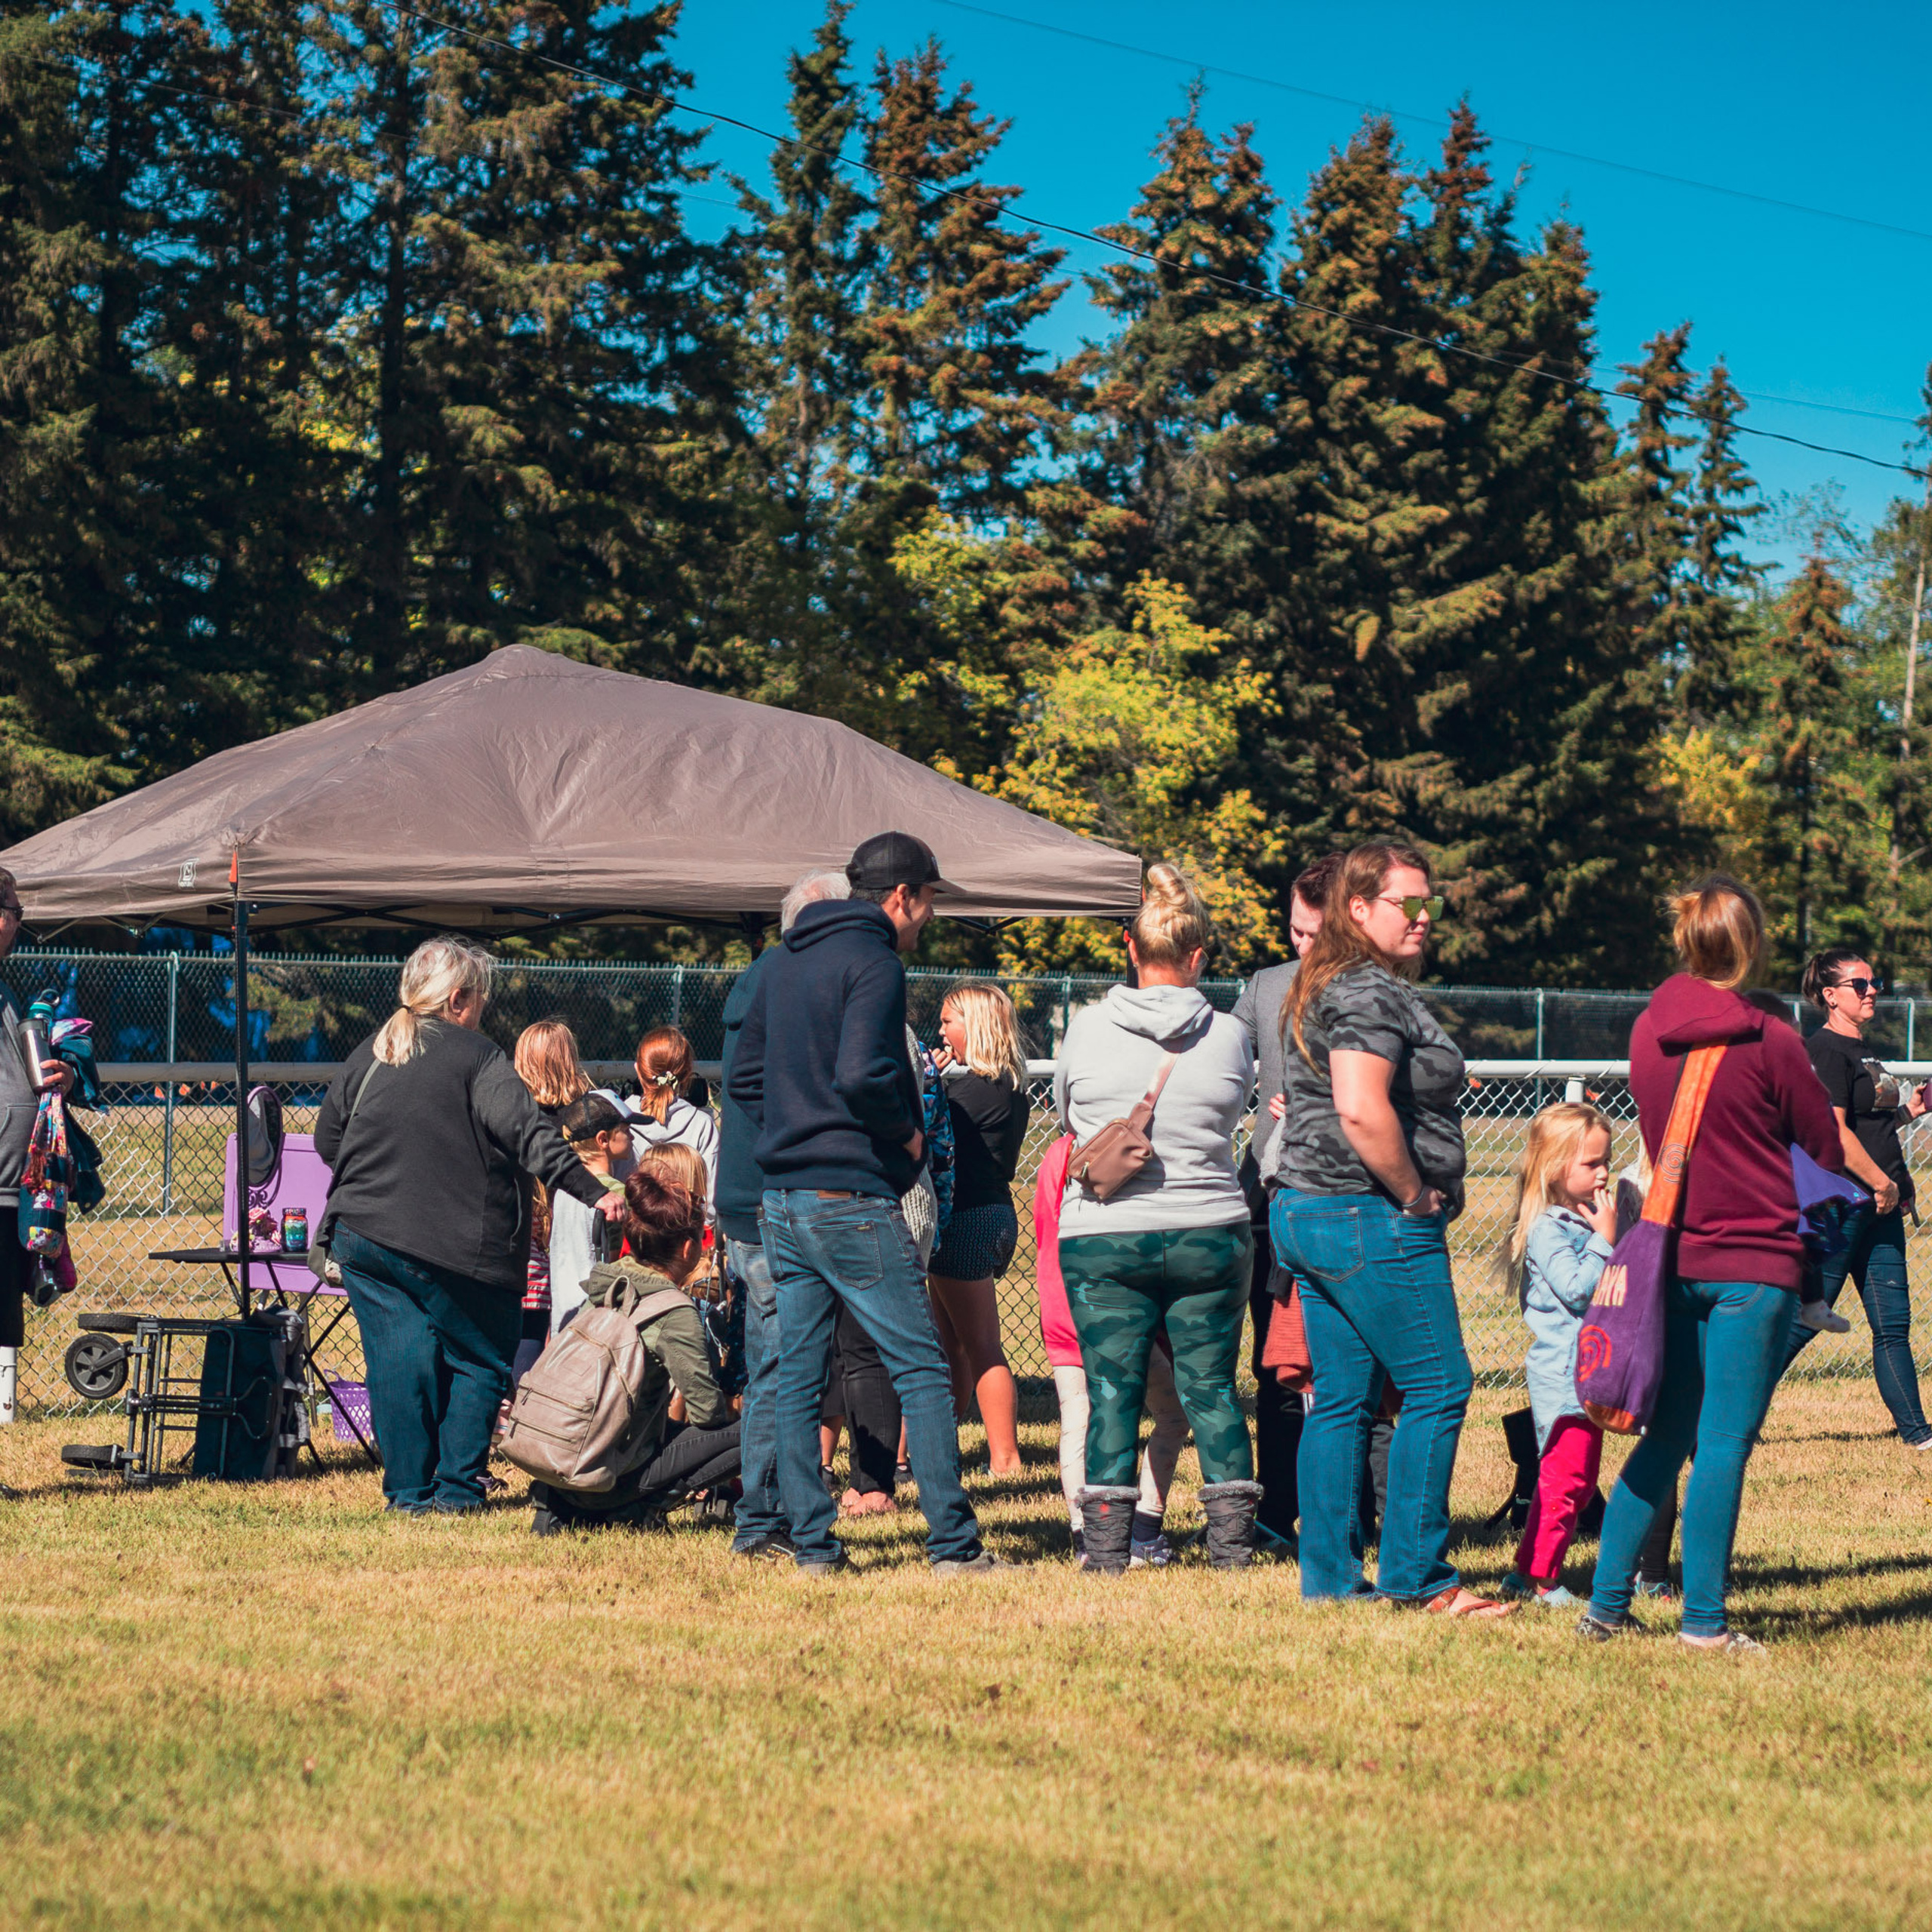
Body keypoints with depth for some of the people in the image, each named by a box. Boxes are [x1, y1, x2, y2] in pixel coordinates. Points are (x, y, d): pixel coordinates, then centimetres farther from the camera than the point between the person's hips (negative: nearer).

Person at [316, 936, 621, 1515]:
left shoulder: (368, 1055, 9)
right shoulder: (477, 1059, -8)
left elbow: (327, 1137, 17)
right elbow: (530, 1135, -17)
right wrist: (594, 1192, -20)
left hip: (363, 1236, 5)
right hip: (453, 1245, -5)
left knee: (397, 1358, 8)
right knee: (479, 1359, 9)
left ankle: (408, 1489, 8)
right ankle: (457, 1486, 6)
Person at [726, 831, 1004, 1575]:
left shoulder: (784, 965, 16)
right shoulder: (873, 962, -11)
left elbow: (745, 1076, 19)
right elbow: (859, 1073, -24)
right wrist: (907, 1133, -8)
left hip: (781, 1201, 8)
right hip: (853, 1200, -8)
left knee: (796, 1378, 9)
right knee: (922, 1372, -3)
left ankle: (812, 1543, 8)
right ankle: (953, 1543, -5)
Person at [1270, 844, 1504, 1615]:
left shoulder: (1322, 990, 18)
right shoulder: (1372, 995, -15)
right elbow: (1362, 1112, -28)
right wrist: (1414, 1196, -16)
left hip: (1305, 1209, 10)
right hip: (1369, 1219, -10)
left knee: (1342, 1398, 11)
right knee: (1438, 1386, -4)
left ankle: (1329, 1574, 13)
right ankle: (1415, 1574, -2)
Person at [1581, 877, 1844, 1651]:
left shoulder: (1646, 1031, 4)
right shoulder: (1768, 1043, -12)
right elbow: (1827, 1152, -1)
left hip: (1674, 1259, 5)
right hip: (1756, 1262, -5)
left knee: (1665, 1440, 14)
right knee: (1724, 1443, -2)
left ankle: (1605, 1606, 13)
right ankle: (1703, 1620, -1)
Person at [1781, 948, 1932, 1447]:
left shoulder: (1859, 1051, 19)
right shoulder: (1826, 1051, -11)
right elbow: (1832, 1131, -20)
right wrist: (1883, 1182, -18)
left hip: (1878, 1210, 9)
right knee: (1802, 1320, -6)